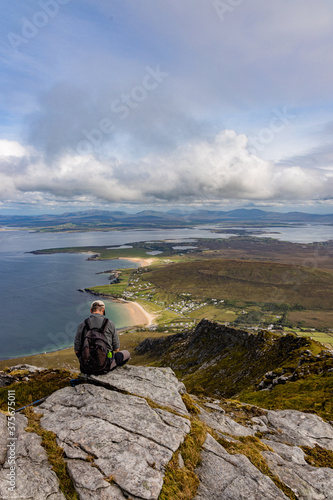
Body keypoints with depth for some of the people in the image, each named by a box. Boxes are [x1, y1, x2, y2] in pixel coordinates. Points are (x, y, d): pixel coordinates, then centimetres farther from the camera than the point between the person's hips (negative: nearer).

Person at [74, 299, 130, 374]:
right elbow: (117, 349, 0)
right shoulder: (110, 324, -8)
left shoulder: (82, 325, -5)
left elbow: (77, 350, 0)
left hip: (87, 368, 3)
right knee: (126, 354, 25)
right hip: (105, 366, -2)